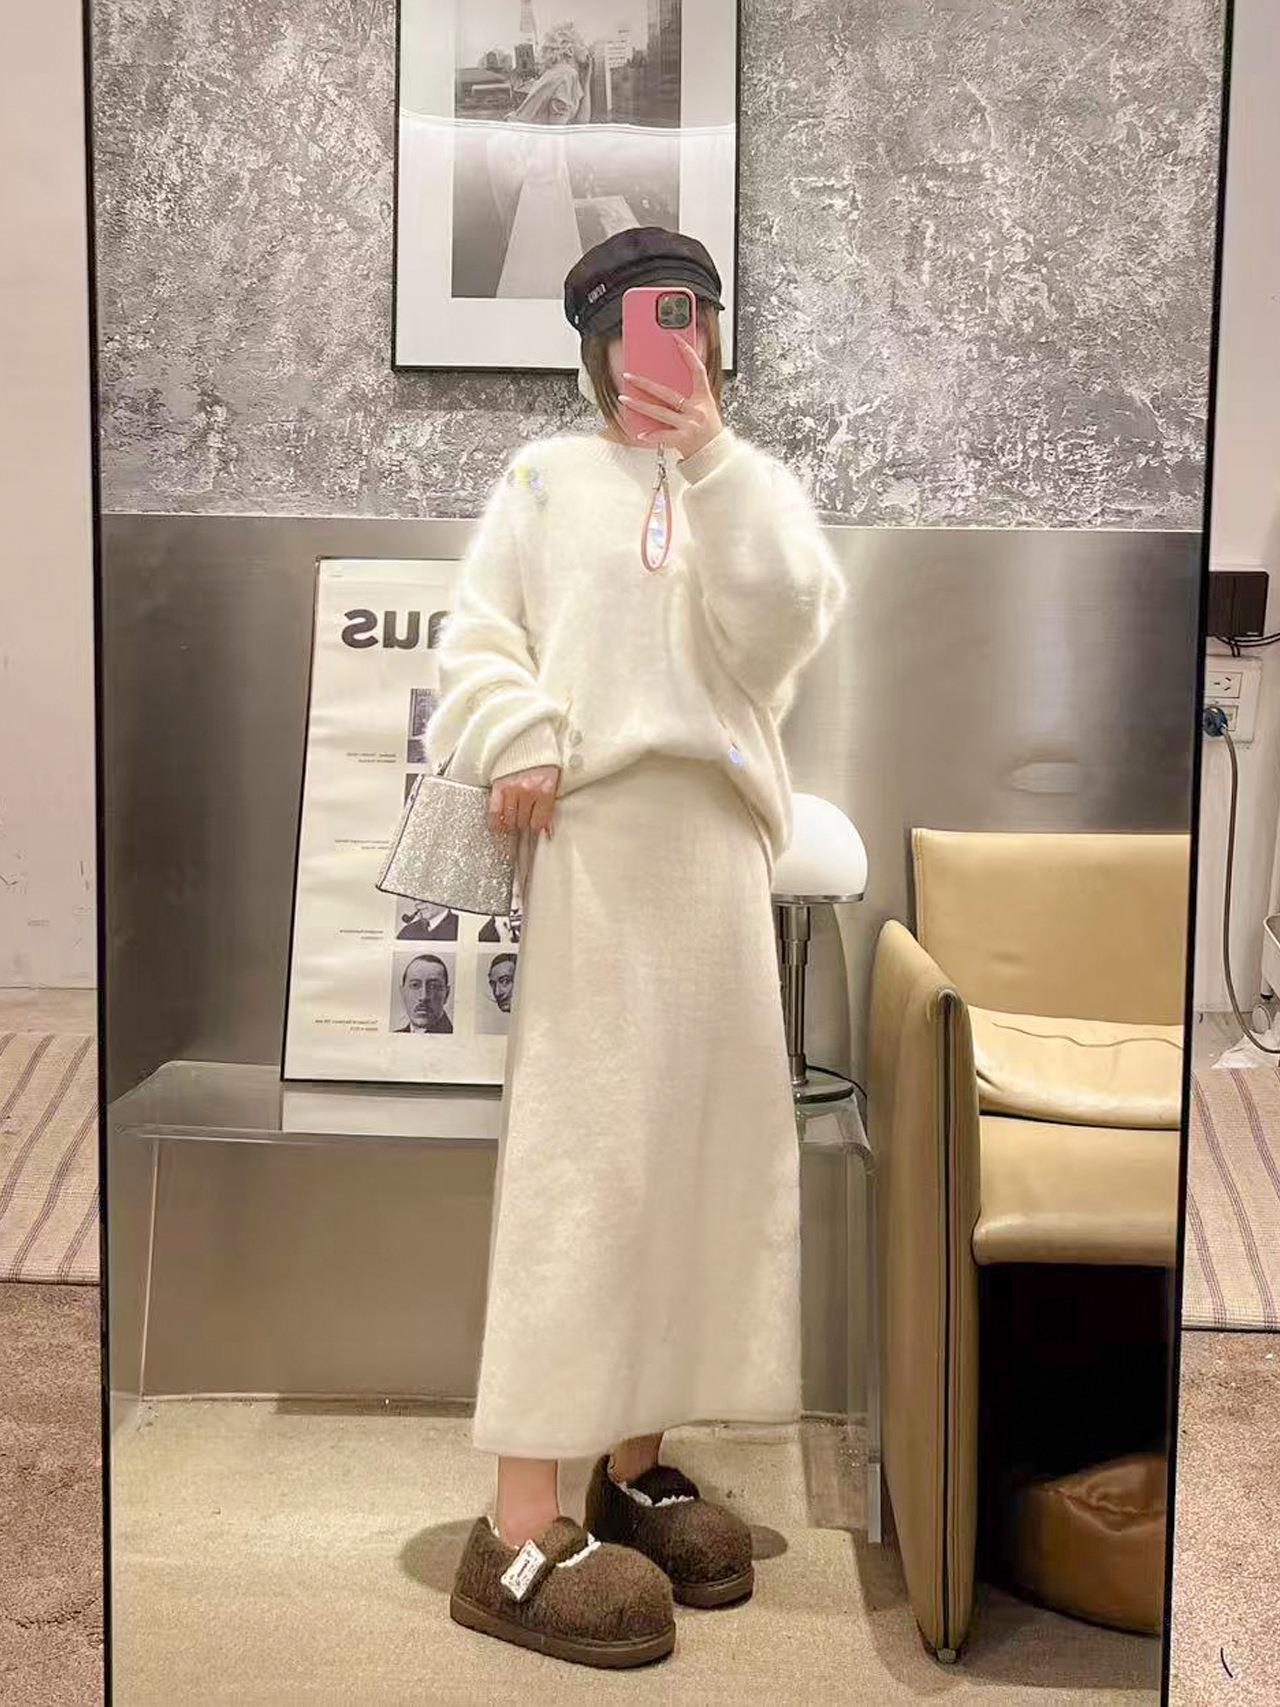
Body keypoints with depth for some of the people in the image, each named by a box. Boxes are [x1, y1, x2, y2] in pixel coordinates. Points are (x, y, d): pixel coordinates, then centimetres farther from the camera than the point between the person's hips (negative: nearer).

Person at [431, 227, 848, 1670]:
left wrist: (705, 448, -7)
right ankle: (521, 1527, -7)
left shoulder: (755, 489, 19)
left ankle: (631, 1462, 17)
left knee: (688, 1146, 4)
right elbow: (475, 633, 5)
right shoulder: (544, 476, 13)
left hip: (713, 844, 4)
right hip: (579, 832, -3)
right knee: (574, 1153, -10)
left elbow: (780, 627, -1)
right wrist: (517, 738, -14)